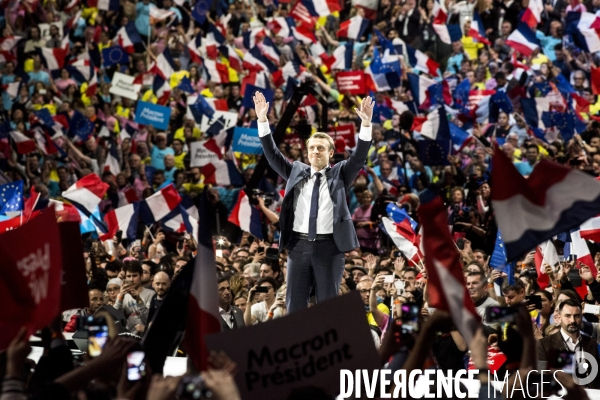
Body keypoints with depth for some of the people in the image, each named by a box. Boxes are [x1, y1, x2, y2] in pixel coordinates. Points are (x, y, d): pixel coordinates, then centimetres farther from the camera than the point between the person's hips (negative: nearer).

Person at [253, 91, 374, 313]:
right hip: (299, 245, 2)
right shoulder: (296, 171, 13)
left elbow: (359, 157, -5)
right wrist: (263, 120, -1)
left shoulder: (339, 174, 7)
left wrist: (366, 125, -20)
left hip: (329, 246, -2)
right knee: (295, 303, 4)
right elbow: (272, 154, 9)